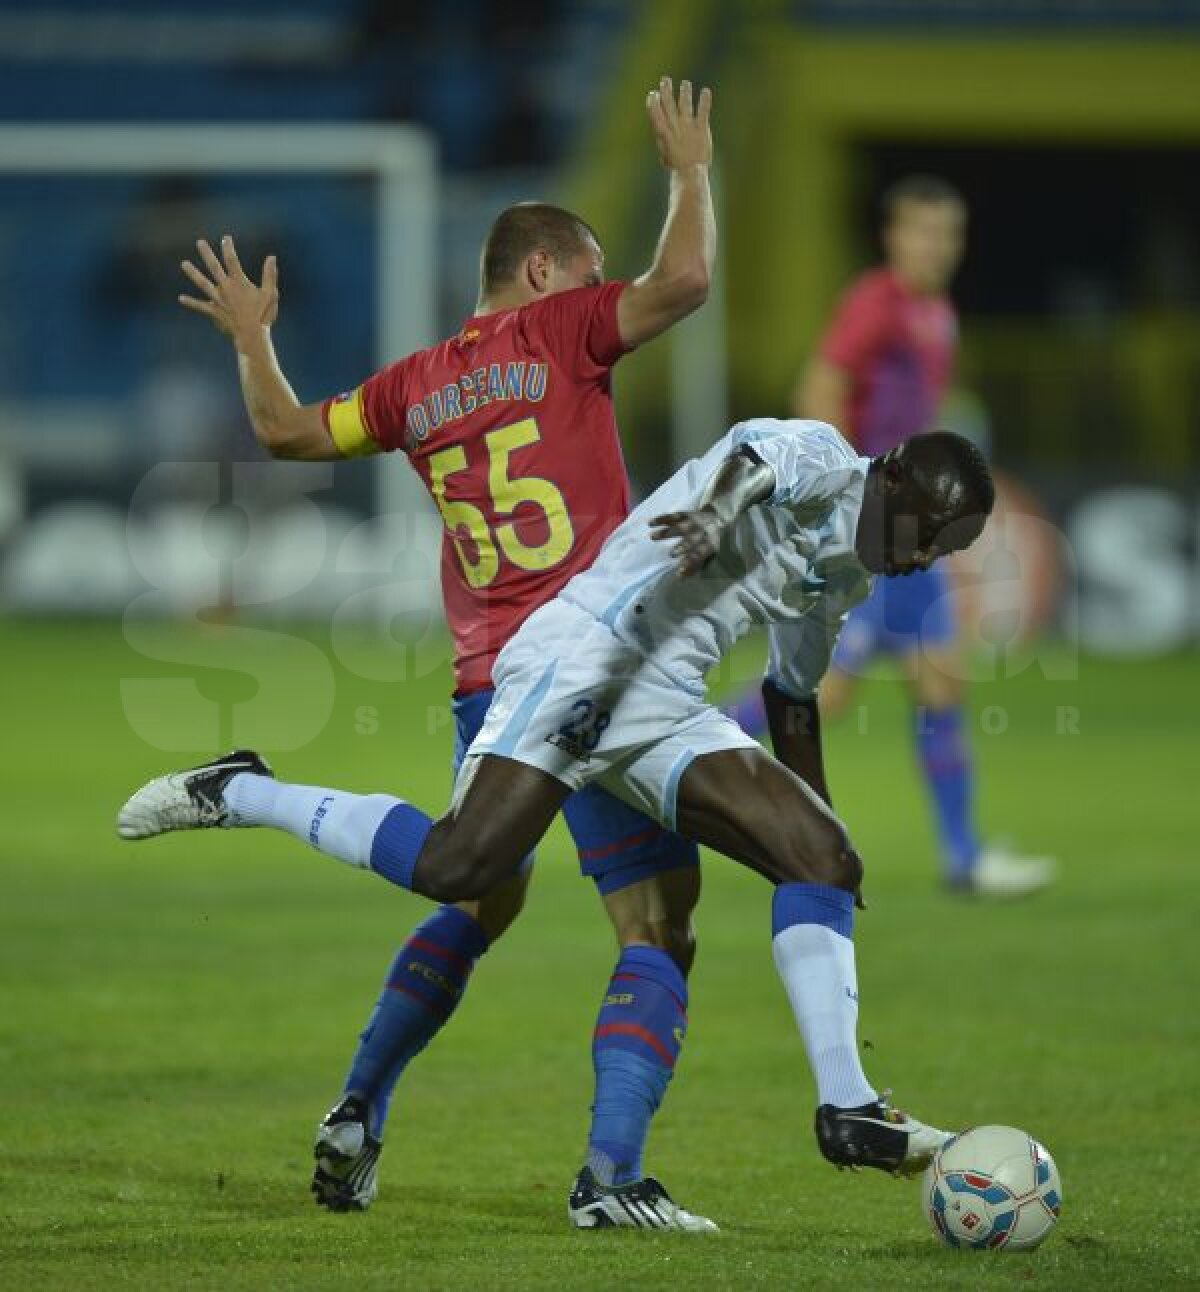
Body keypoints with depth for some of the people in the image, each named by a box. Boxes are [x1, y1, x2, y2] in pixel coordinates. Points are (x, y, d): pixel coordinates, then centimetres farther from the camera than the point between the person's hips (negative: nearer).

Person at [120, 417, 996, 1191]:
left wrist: (817, 814, 36)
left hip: (666, 711, 9)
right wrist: (714, 508, -50)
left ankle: (848, 1111, -5)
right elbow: (752, 458, -28)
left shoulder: (849, 570, 22)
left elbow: (794, 696, 34)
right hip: (584, 658, -9)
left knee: (825, 860, -4)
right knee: (456, 866, -22)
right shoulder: (820, 461, -4)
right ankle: (233, 794, -4)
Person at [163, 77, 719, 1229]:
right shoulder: (559, 330, -1)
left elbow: (287, 430, 25)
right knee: (657, 922, -5)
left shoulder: (416, 384, 14)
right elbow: (680, 282, -13)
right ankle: (610, 1175, -17)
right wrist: (689, 172, 2)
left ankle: (355, 1117, 27)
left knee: (480, 901, 27)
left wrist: (251, 339, 40)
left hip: (486, 687, 7)